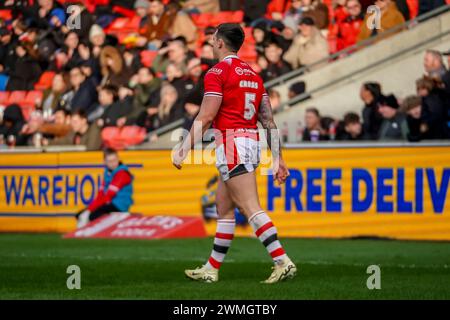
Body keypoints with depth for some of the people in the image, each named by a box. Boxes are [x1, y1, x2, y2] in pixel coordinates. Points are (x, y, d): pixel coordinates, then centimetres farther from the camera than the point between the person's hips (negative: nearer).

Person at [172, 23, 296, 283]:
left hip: (231, 144, -9)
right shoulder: (253, 74, 17)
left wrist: (184, 149, -11)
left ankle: (283, 262, -23)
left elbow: (206, 117, -14)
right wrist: (278, 158, 15)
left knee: (251, 207, -14)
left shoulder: (218, 71, -7)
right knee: (224, 208, 15)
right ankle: (212, 269, 20)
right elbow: (269, 120, 14)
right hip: (252, 143, 9)